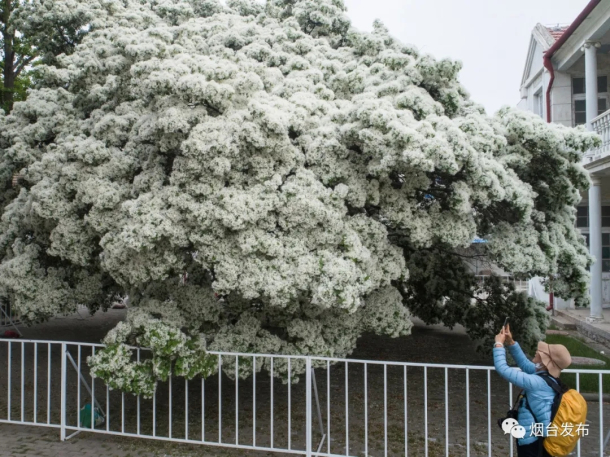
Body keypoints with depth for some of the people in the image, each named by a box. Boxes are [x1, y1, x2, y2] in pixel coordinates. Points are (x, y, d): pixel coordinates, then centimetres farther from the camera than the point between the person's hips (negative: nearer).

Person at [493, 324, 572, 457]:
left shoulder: (538, 382, -26)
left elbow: (503, 369, -25)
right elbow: (524, 363, 16)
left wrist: (499, 344, -12)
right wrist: (511, 342, 6)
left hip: (532, 442, -9)